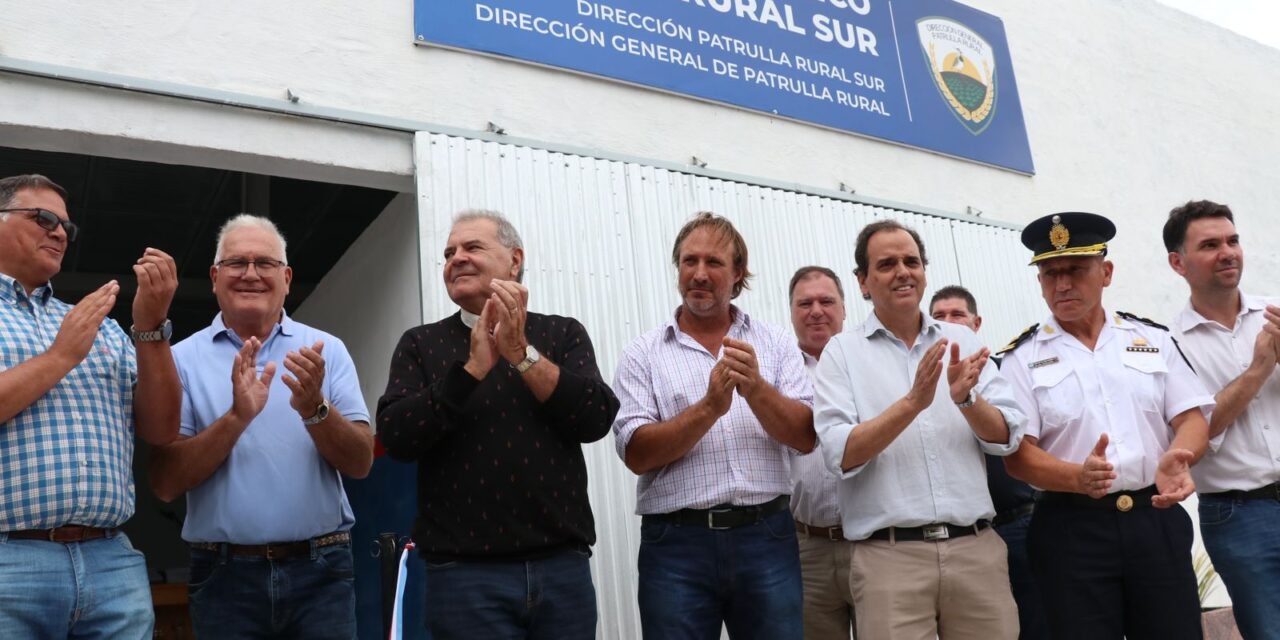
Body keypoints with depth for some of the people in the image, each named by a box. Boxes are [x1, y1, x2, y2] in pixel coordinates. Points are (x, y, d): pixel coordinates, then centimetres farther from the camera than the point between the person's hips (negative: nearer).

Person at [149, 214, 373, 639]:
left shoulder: (327, 350, 2)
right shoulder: (184, 359, 1)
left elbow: (360, 463, -3)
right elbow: (165, 483, -6)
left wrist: (314, 408, -20)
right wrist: (236, 417, -20)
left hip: (321, 570, 1)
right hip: (225, 576, 0)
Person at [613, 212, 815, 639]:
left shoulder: (776, 344, 8)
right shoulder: (643, 354, 3)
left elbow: (805, 437, -1)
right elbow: (636, 453, -7)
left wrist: (755, 388, -19)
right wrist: (708, 408, -20)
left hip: (767, 537, 1)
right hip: (676, 543, -1)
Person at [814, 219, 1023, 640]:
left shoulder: (962, 341, 10)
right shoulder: (842, 351, 0)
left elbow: (1007, 437, 3)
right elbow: (841, 455, -11)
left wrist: (966, 400, -16)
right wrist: (912, 403, -21)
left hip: (977, 546, 3)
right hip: (889, 554, -3)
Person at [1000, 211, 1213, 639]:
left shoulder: (1153, 338, 10)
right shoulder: (1023, 357, 1)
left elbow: (1192, 418, 5)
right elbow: (1017, 454, -6)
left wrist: (1175, 459, -17)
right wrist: (1077, 478, -25)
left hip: (1157, 519, 3)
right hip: (1072, 529, -2)